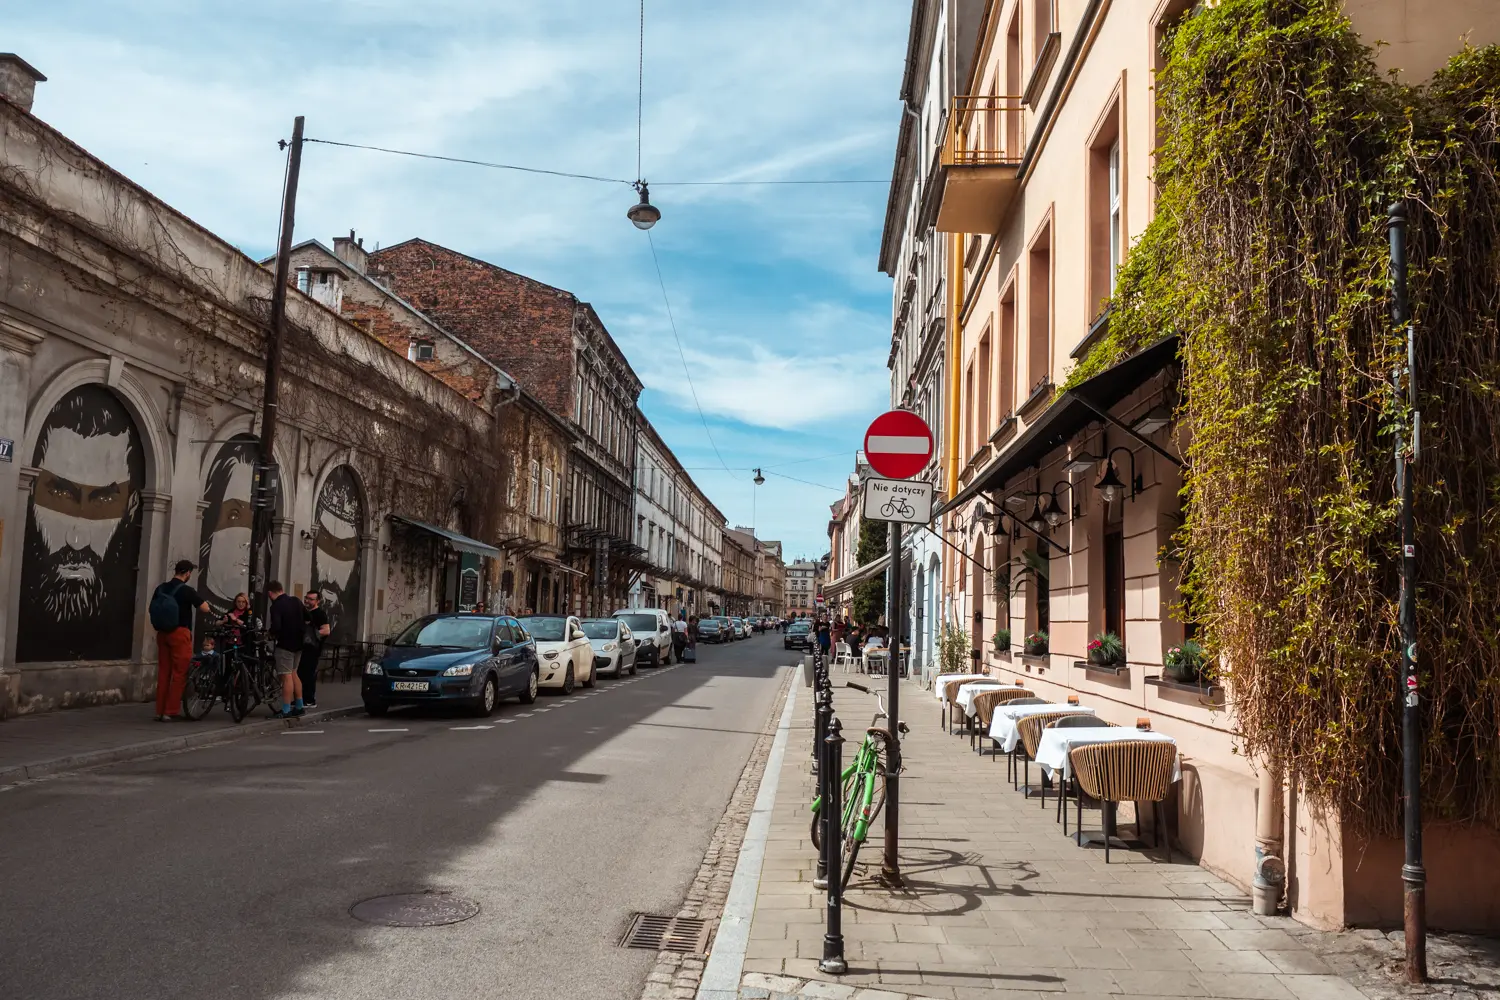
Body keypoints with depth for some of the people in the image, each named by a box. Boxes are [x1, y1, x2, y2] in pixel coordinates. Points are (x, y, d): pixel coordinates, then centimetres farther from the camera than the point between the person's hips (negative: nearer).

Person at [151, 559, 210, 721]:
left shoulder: (161, 589, 8)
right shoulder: (186, 590, -11)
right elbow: (205, 609, -11)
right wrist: (198, 600, 7)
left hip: (163, 633, 7)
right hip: (180, 633, -7)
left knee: (163, 672, 10)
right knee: (179, 673, -1)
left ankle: (160, 711, 12)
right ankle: (170, 711, -2)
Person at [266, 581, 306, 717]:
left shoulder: (276, 606, -16)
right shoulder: (296, 601, 8)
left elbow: (276, 627, -27)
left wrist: (272, 634, -7)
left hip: (285, 644, -8)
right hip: (297, 643, 8)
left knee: (286, 677, -6)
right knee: (293, 674, 18)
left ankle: (286, 711, -5)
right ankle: (299, 706, 22)